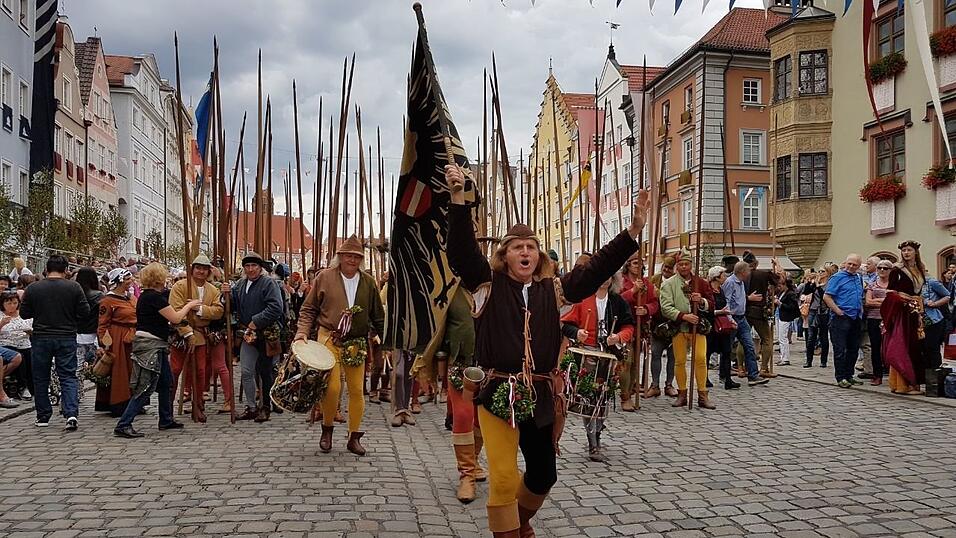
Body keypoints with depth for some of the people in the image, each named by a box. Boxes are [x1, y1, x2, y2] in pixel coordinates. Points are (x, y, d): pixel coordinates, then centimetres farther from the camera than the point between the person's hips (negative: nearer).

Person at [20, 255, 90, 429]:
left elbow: (24, 313, 3)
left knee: (41, 378, 13)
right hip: (67, 338, 0)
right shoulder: (74, 287, -6)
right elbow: (84, 311, -4)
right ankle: (71, 414, -12)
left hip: (41, 338, 1)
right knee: (68, 377, 3)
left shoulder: (33, 288, -4)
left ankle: (43, 416, 20)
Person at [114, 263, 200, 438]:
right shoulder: (154, 297, -17)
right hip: (150, 346, -10)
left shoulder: (146, 295, 14)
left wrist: (186, 308, 13)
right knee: (145, 387, -9)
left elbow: (166, 316, 17)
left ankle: (166, 420, 29)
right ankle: (123, 425, -7)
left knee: (166, 382, 18)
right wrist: (189, 305, 1)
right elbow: (175, 318, -14)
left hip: (156, 346, 10)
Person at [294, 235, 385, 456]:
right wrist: (303, 332, -5)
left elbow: (378, 316, 13)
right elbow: (308, 308, 7)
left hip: (357, 344, 2)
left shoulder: (368, 282, 7)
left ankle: (354, 437, 17)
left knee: (357, 390, 3)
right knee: (332, 387, -10)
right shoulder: (324, 278, 2)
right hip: (329, 339, -2)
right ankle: (327, 428, 16)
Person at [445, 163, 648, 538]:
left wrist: (633, 231, -7)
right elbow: (461, 250, -13)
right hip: (498, 392, -3)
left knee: (543, 473, 16)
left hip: (541, 395, 4)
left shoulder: (553, 290, 7)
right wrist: (458, 198, -25)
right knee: (503, 477, -6)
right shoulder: (488, 285, -1)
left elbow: (596, 269, 1)